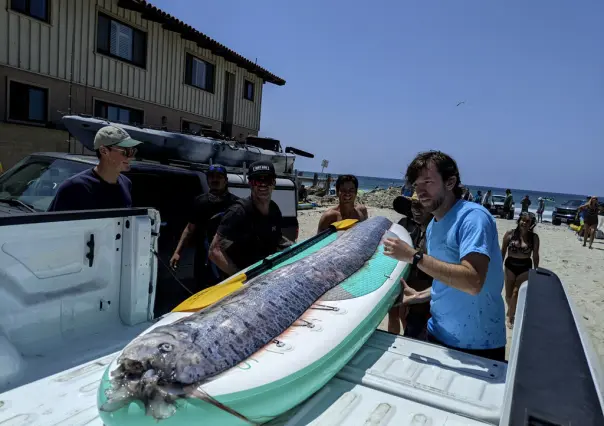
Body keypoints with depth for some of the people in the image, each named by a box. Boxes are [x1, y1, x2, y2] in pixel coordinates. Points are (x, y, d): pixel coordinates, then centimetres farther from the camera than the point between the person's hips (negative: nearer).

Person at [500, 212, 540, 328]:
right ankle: (511, 310, 40)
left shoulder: (534, 237, -5)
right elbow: (503, 252, 0)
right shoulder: (510, 234, -7)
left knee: (516, 293, -6)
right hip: (510, 266, 1)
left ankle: (510, 317, 11)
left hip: (525, 268, -1)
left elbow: (535, 255, 3)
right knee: (508, 294, 9)